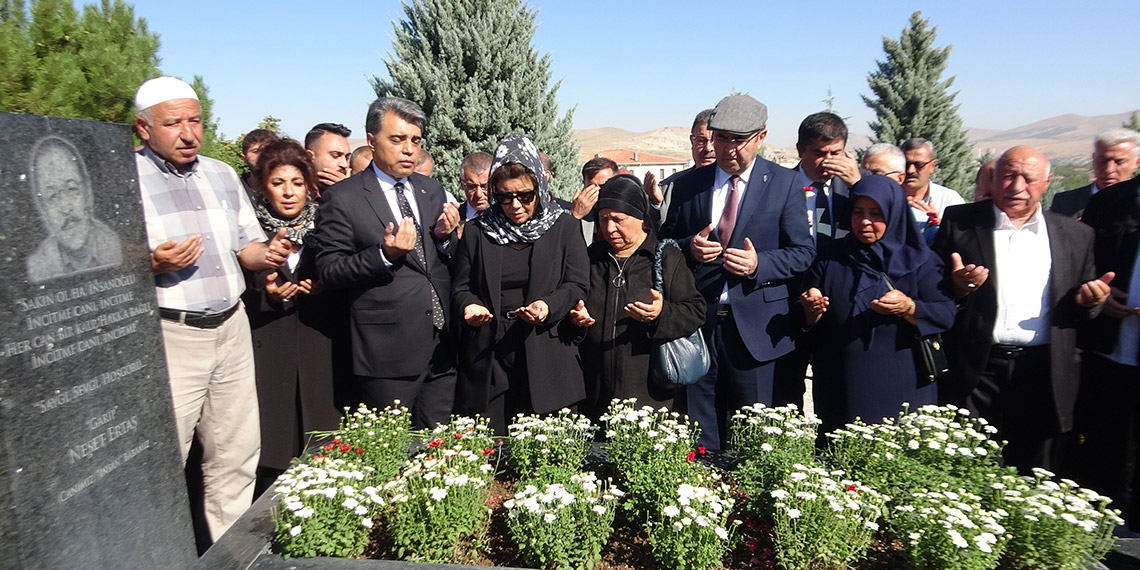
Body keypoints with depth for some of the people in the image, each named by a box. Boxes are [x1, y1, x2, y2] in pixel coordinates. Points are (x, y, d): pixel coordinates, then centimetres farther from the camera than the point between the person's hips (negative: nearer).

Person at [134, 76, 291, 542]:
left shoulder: (222, 174, 13)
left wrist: (268, 254, -3)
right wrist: (152, 264, -25)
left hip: (231, 328, 6)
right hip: (168, 336, -5)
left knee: (237, 454, 12)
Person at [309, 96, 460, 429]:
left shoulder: (432, 191, 12)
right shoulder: (343, 199, -5)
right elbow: (329, 273, -7)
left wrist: (445, 237, -5)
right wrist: (384, 255, -22)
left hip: (440, 348, 5)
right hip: (388, 351, -5)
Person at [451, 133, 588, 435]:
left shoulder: (564, 227, 5)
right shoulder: (477, 231, 10)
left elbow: (577, 285, 2)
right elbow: (461, 287, 12)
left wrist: (550, 306, -17)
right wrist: (469, 306, -10)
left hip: (546, 360, -1)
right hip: (488, 357, 2)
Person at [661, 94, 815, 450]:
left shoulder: (785, 184, 2)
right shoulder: (688, 184, 8)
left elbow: (803, 253, 0)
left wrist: (759, 264, -17)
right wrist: (689, 247, -9)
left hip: (754, 326, -2)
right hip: (697, 323, 2)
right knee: (700, 430, 10)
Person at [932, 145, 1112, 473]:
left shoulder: (1075, 235, 11)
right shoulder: (959, 222, 4)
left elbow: (1081, 310, 14)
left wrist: (1088, 300, -8)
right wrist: (956, 288, -17)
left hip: (1043, 375, 2)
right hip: (974, 371, -2)